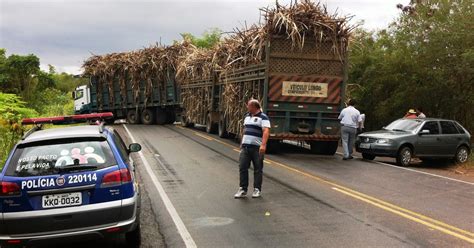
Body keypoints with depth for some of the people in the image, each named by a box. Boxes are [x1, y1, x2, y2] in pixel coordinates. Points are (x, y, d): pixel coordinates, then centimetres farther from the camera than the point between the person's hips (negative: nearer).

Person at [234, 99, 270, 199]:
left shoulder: (263, 117, -7)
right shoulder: (247, 116, 17)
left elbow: (266, 131, -18)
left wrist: (263, 145, -30)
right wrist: (242, 143, 22)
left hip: (257, 148, -6)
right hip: (245, 146, 7)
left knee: (258, 169, 3)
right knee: (242, 167, 2)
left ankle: (257, 189, 12)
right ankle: (243, 189, 8)